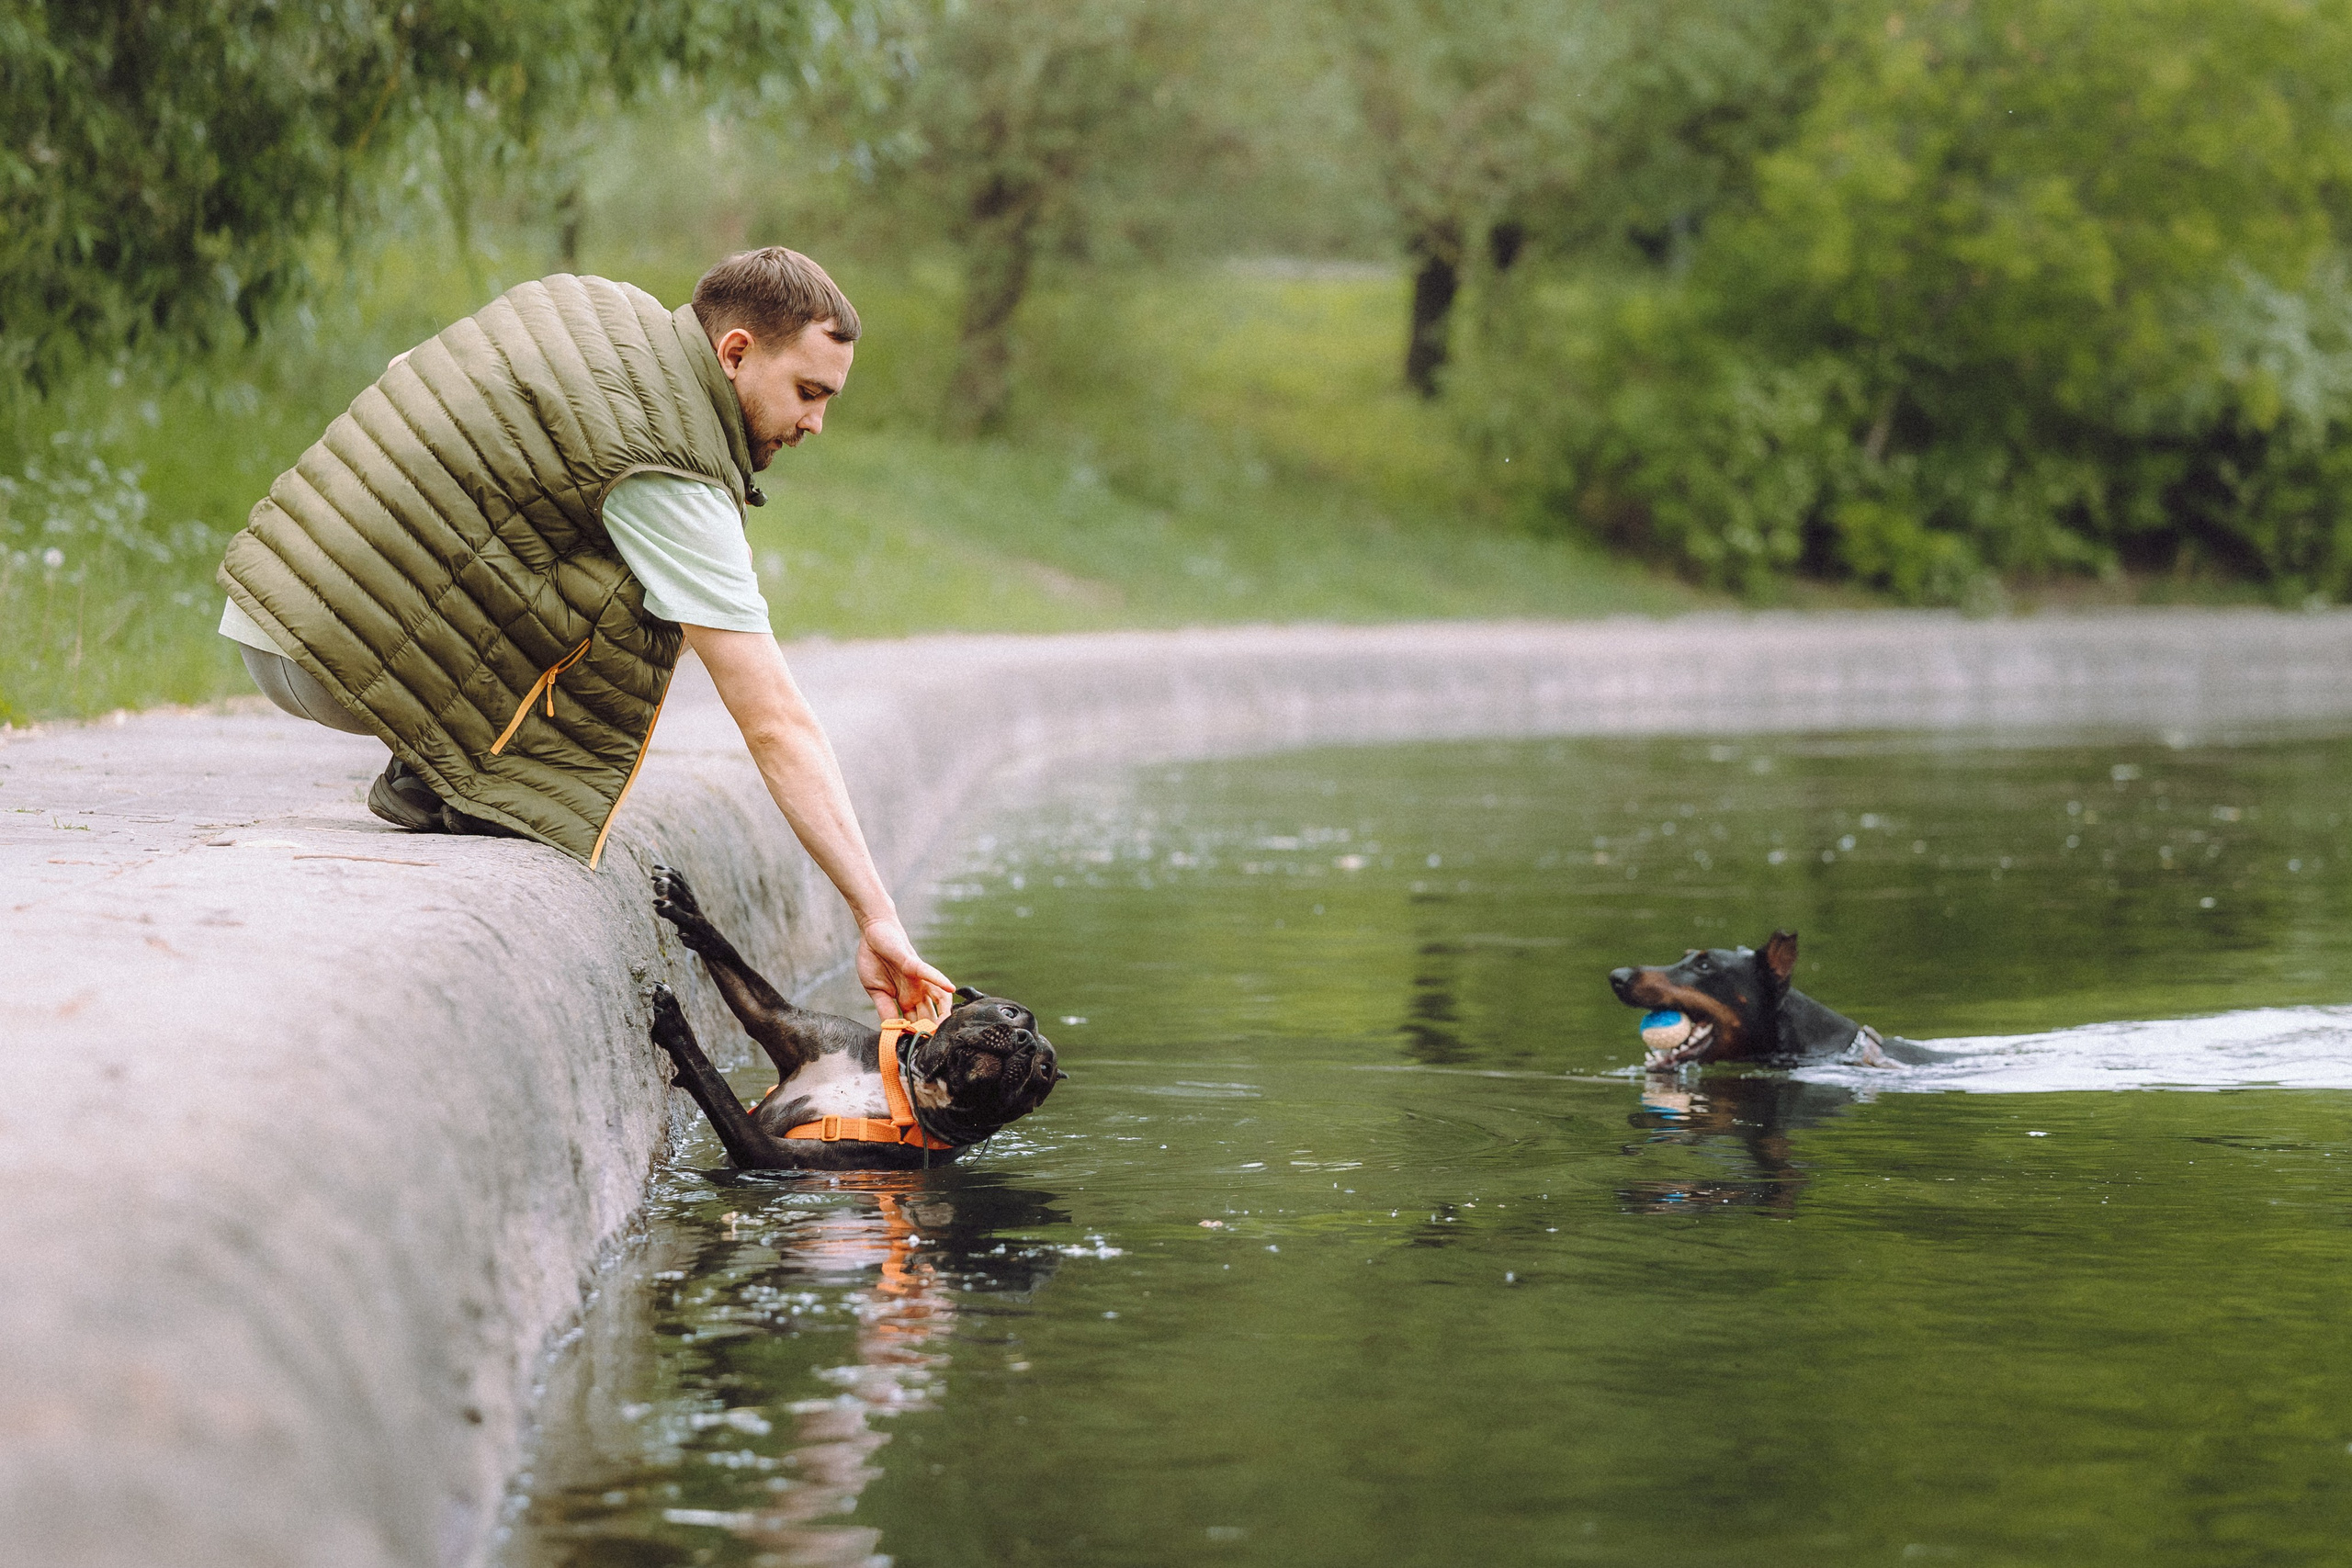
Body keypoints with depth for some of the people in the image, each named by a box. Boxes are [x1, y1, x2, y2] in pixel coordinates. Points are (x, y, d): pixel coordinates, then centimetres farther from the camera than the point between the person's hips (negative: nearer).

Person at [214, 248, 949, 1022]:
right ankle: (433, 783, -8)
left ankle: (426, 772, 8)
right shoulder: (671, 478, -16)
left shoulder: (593, 310, 10)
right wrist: (877, 917, -17)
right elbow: (776, 724, -18)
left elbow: (407, 372, 28)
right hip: (330, 663, -9)